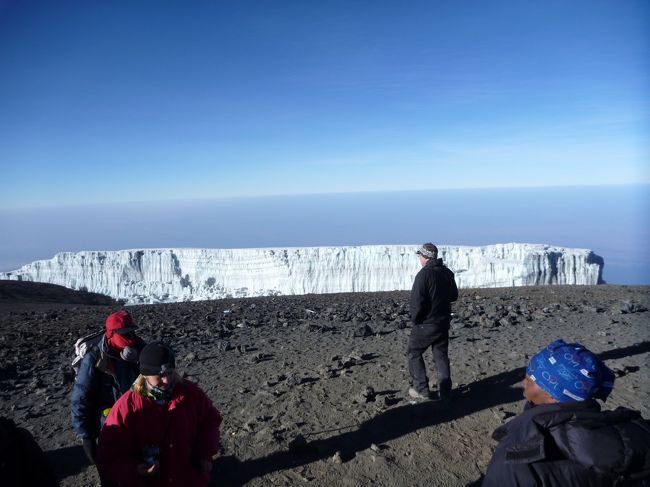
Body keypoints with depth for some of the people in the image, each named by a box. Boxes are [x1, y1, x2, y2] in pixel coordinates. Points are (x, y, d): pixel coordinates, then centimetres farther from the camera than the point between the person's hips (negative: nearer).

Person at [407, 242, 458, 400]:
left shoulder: (423, 274, -19)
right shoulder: (448, 273, 5)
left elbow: (417, 301, -22)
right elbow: (454, 296, 16)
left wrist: (414, 320, -9)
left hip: (425, 324, -7)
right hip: (443, 322, 7)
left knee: (414, 353, 10)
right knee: (441, 356, 14)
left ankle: (421, 390, 11)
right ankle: (445, 391, 15)